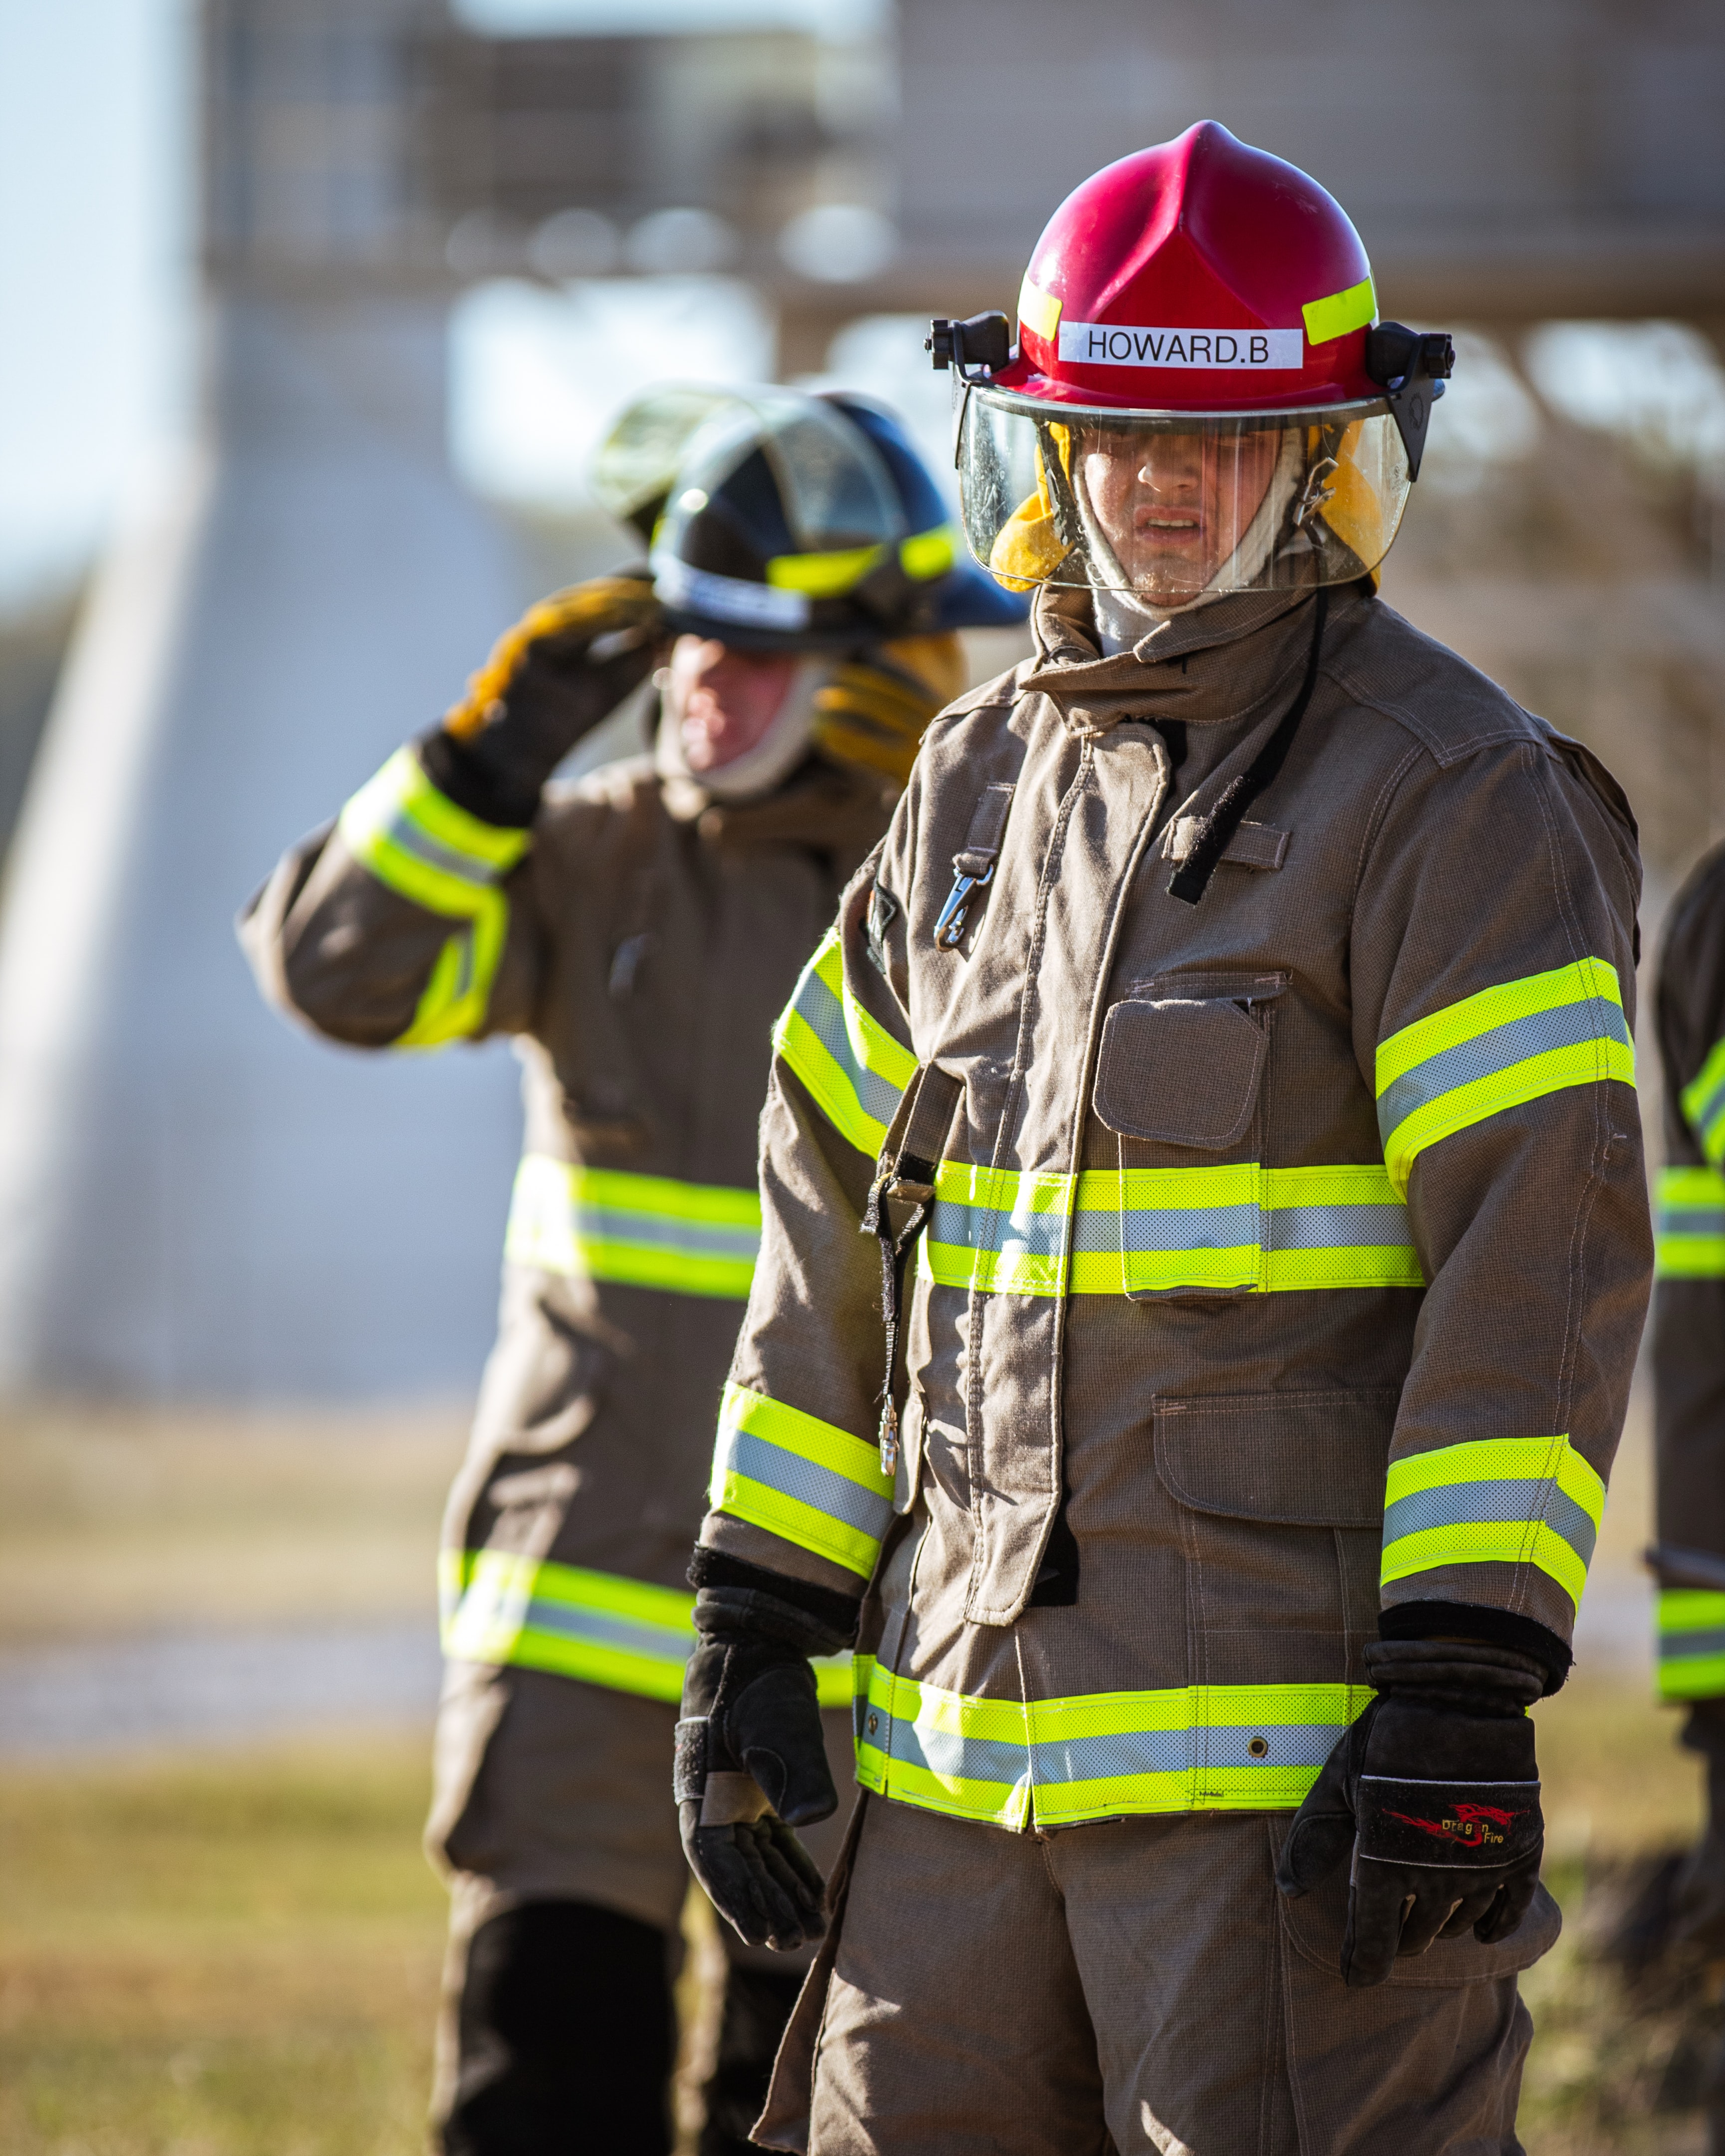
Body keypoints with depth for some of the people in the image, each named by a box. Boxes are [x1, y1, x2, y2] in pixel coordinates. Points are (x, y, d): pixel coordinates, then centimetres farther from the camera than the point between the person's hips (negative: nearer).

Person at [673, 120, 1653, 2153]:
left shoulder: (1456, 802, -7)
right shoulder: (983, 782, 15)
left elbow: (1542, 1257, -14)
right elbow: (841, 1218, 19)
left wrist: (1460, 1692, -19)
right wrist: (755, 1625, 14)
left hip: (1293, 1739, -7)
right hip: (967, 1733, 7)